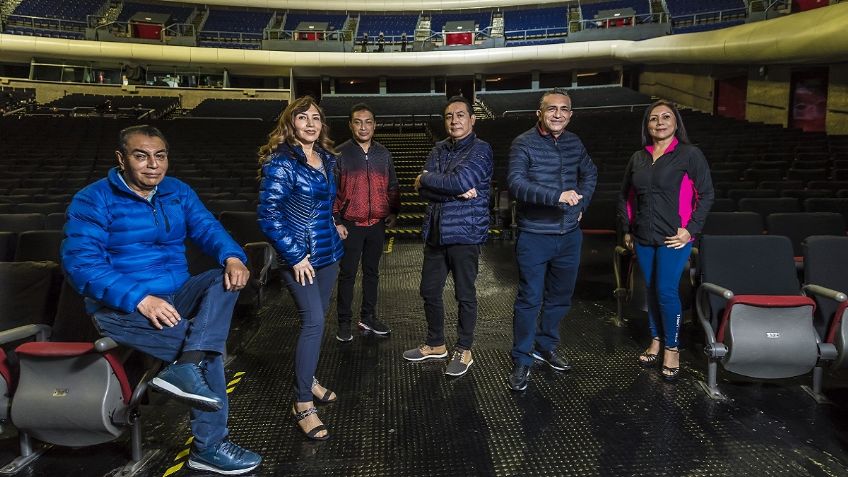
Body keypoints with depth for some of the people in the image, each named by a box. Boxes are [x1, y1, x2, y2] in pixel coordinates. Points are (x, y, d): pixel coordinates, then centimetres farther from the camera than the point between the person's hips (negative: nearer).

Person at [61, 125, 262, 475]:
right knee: (210, 344, -24)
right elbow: (81, 263, -19)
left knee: (227, 278, -22)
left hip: (175, 297, 6)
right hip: (121, 309, -6)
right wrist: (139, 298, -31)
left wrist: (233, 258, -24)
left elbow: (207, 229, 0)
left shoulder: (177, 191, 8)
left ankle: (185, 368, -34)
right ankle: (208, 447, -15)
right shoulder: (92, 201, -9)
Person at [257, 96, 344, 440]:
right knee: (314, 321, -15)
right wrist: (295, 255, -19)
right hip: (299, 256, -7)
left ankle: (308, 378, 34)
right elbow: (268, 214, -19)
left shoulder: (327, 158, 7)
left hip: (328, 252, 8)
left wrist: (332, 225, 15)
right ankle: (302, 404, -6)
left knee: (318, 318, 16)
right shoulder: (281, 161, -15)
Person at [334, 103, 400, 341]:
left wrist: (393, 212, 4)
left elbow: (392, 186, 14)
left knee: (372, 272, 13)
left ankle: (368, 317, 26)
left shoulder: (383, 154, 7)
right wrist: (337, 221, -9)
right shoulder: (341, 154, -5)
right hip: (350, 225, -4)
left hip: (377, 224, 4)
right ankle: (344, 322, 14)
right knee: (348, 274, 4)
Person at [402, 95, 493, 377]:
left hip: (465, 233, -6)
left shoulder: (480, 150, -7)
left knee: (465, 295, 6)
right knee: (429, 291, 14)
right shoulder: (439, 149, 11)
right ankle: (435, 344, 32)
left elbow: (461, 181, -23)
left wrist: (426, 179, -9)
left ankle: (463, 351, 22)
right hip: (435, 232, 6)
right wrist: (456, 192, -17)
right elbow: (424, 190, -1)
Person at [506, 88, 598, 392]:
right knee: (529, 300, -1)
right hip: (534, 237, -6)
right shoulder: (524, 144, -10)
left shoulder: (574, 143, 7)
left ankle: (545, 346, 37)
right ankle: (522, 361, 13)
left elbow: (590, 174, 24)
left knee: (560, 298, 17)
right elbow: (516, 184, -24)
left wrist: (581, 204, 9)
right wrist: (557, 196, -34)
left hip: (569, 236, 6)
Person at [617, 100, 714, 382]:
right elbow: (625, 196, 18)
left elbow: (706, 194, -5)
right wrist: (627, 229, 13)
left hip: (674, 238, -4)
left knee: (666, 291, -7)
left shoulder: (690, 155, -4)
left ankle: (672, 348, 9)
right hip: (643, 238, 5)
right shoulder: (638, 158, 9)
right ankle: (656, 340, 25)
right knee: (651, 290, 11)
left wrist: (691, 229, -11)